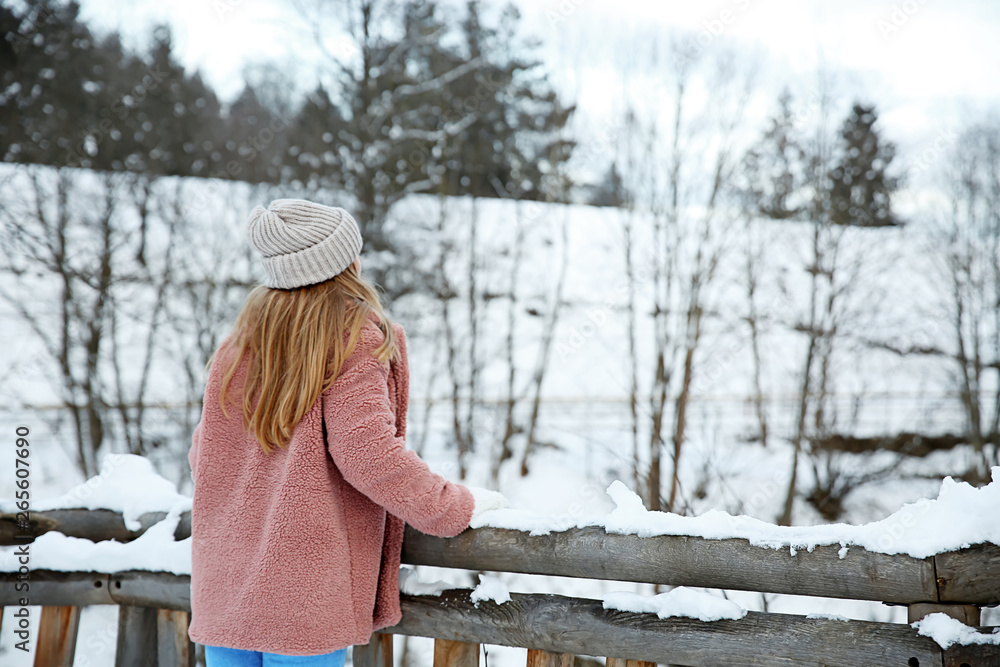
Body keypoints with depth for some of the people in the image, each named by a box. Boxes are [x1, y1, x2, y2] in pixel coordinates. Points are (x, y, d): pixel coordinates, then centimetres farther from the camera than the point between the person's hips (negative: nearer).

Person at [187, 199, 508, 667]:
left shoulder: (238, 343, 8)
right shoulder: (357, 338, -11)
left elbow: (205, 454, 13)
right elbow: (366, 450, -19)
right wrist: (457, 506, -8)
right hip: (306, 594, -6)